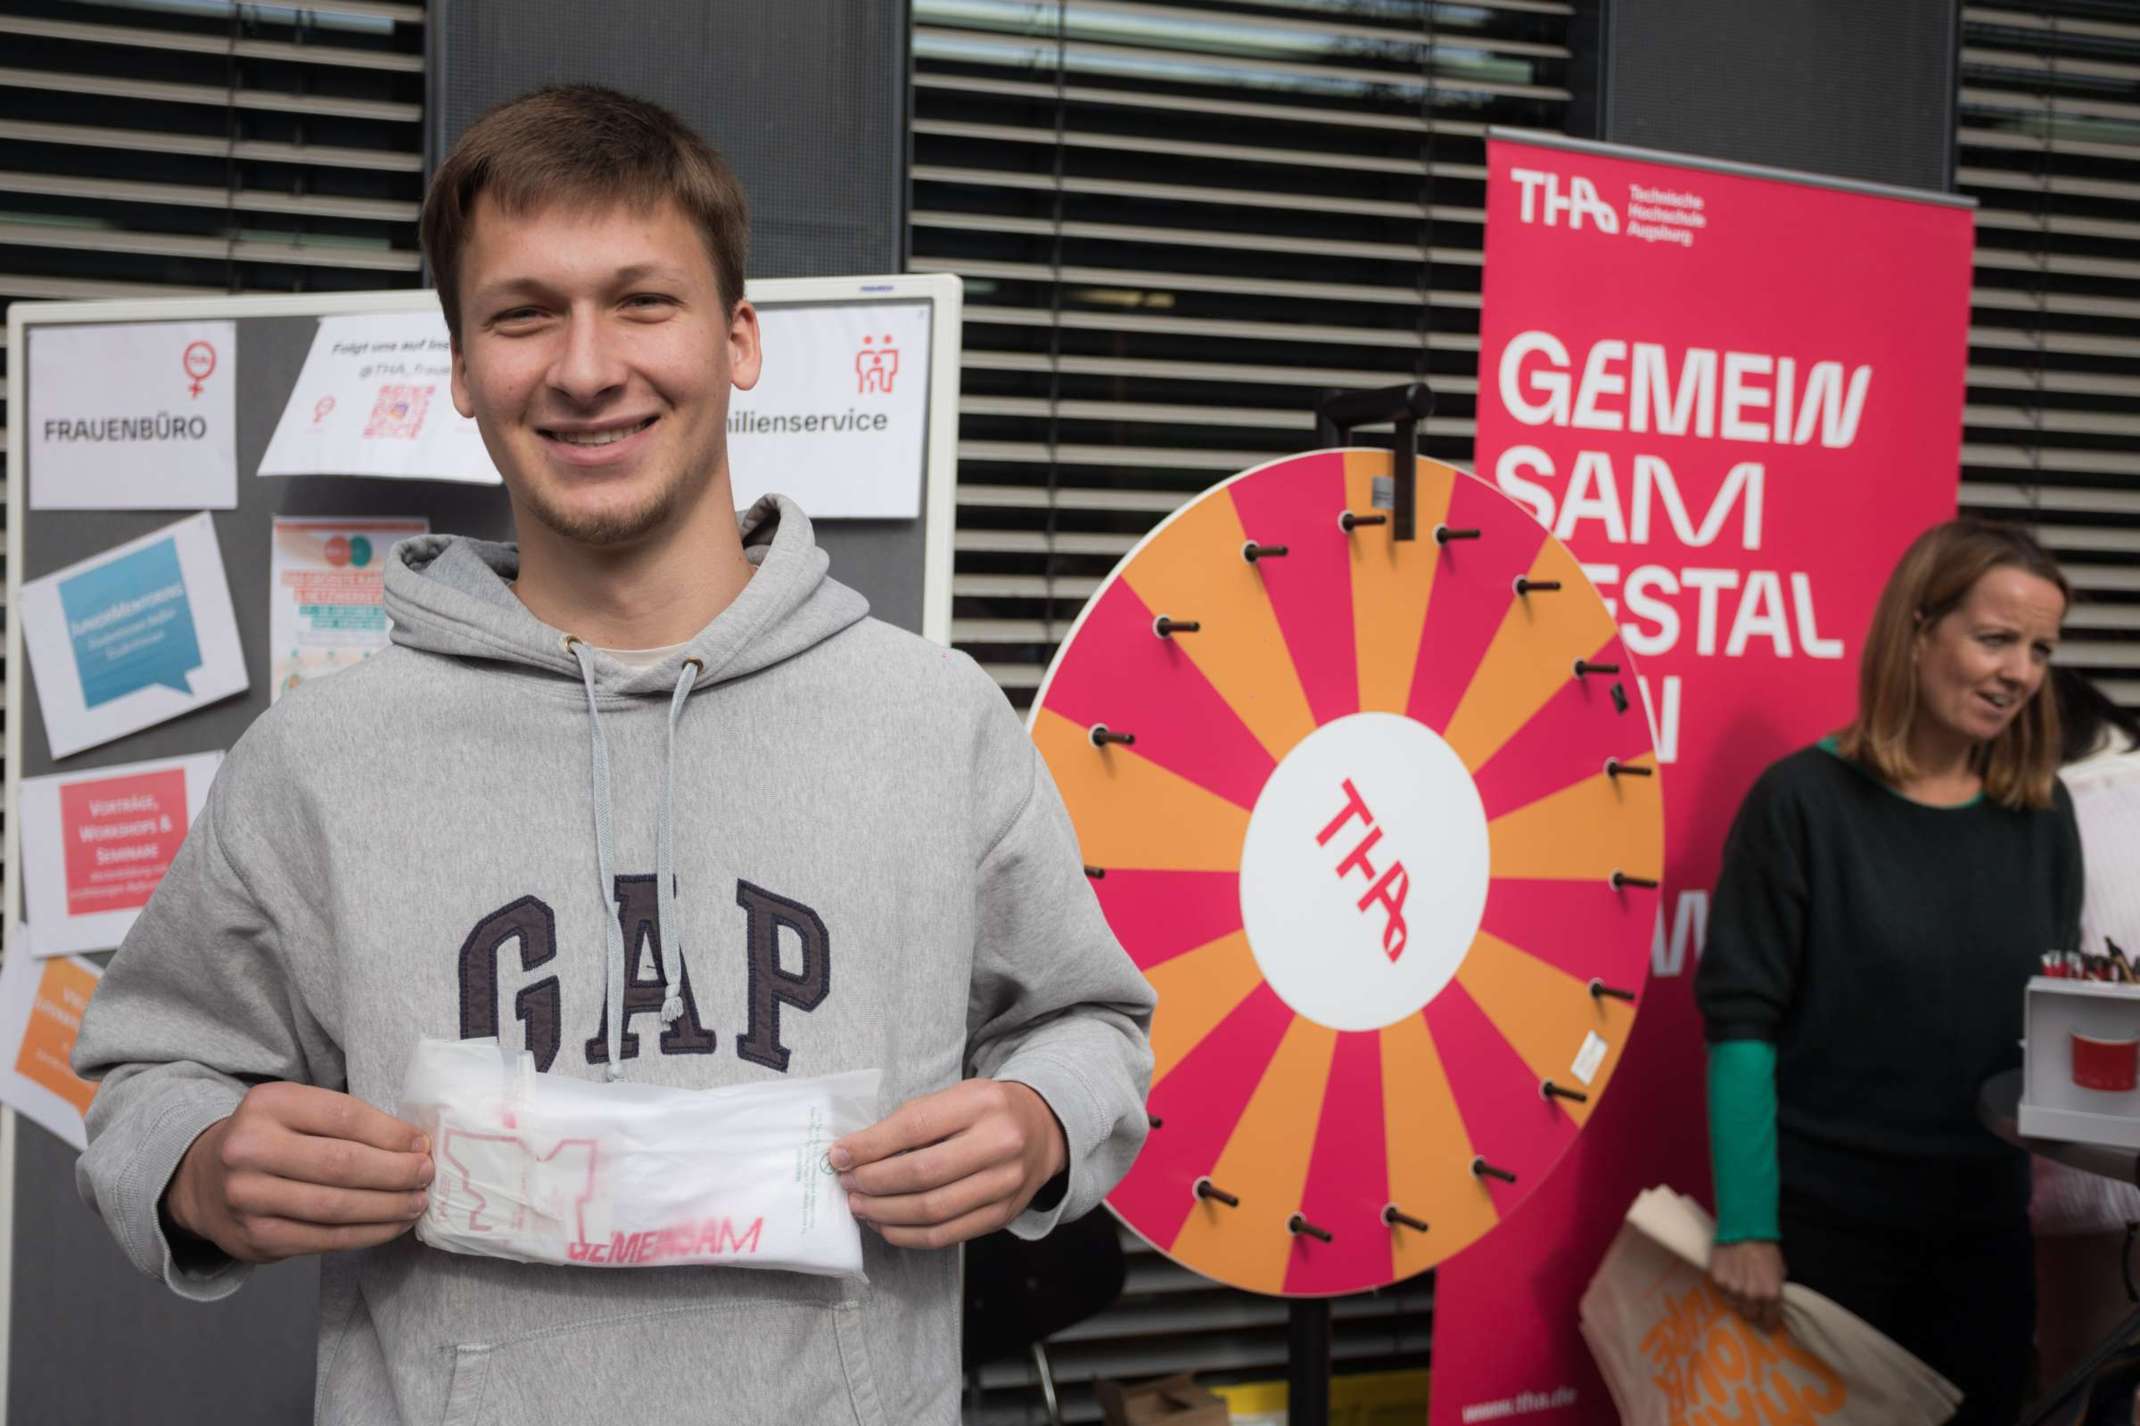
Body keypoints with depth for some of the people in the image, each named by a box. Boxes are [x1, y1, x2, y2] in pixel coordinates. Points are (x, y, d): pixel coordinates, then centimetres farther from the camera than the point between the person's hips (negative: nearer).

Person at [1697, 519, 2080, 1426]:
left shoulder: (2041, 814, 3)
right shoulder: (1805, 800, -12)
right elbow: (1741, 1020, -13)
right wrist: (1746, 1224, -17)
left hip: (1985, 1222, 5)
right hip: (1821, 1216, -4)